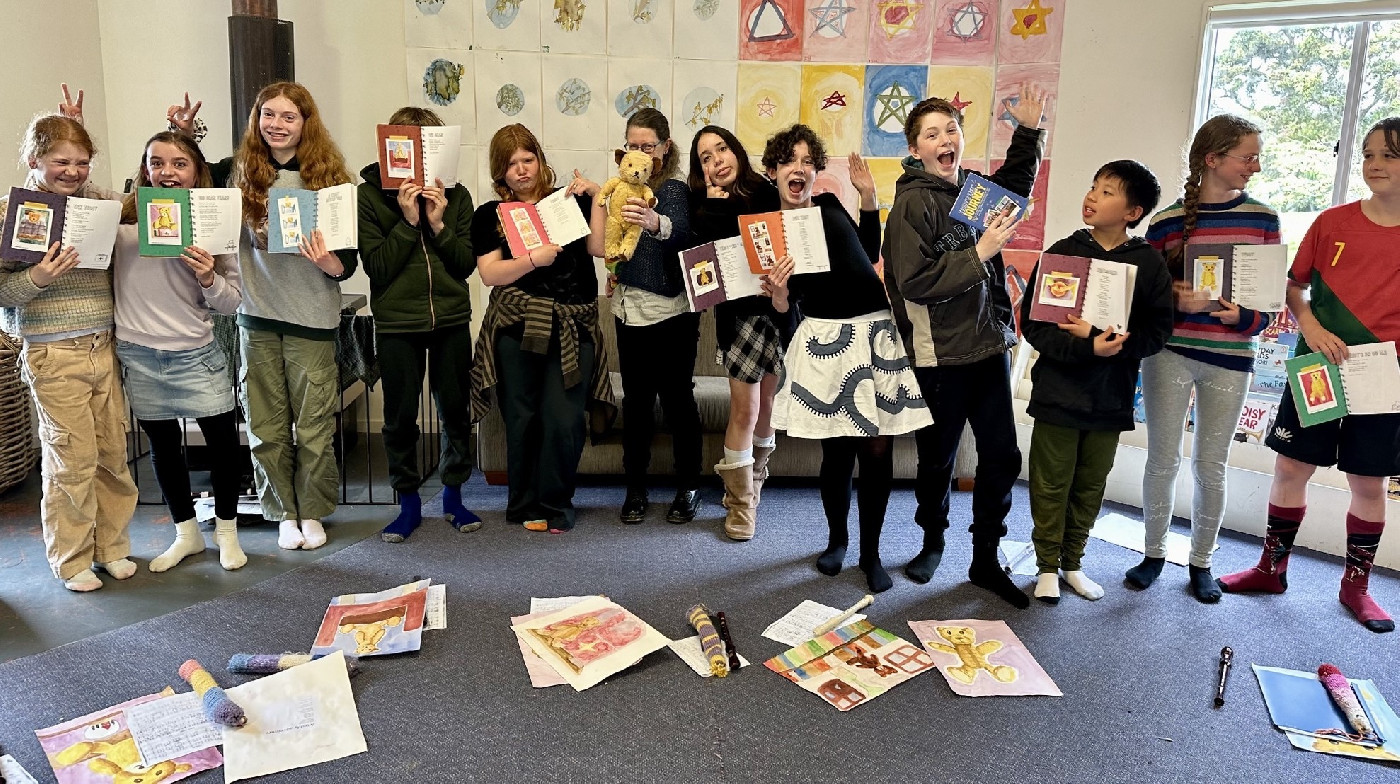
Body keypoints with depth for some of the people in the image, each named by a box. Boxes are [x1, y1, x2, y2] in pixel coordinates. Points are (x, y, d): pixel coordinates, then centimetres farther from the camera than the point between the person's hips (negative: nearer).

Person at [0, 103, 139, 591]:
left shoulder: (97, 200, 8)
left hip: (104, 348, 5)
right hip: (53, 354, -4)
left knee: (113, 452, 10)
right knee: (73, 458, 0)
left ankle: (111, 546, 26)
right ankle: (72, 560, 17)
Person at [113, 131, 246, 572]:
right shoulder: (122, 214, 1)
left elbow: (233, 304, 1)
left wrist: (209, 279, -21)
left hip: (195, 353, -1)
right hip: (137, 353, 1)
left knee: (222, 438, 2)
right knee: (163, 444, 13)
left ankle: (226, 531, 23)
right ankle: (186, 533, 31)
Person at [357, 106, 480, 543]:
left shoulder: (455, 195, 2)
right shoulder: (370, 195, -4)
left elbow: (467, 263, -1)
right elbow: (376, 268, -10)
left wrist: (438, 224, -14)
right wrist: (408, 221, -18)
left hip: (452, 320, 2)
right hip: (396, 323, -2)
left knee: (455, 411, 10)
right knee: (400, 416, 6)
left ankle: (453, 496, 26)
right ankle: (408, 502, 21)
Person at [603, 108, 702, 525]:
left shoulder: (673, 189, -9)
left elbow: (681, 234, -33)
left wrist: (654, 222, -52)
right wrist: (598, 201, 4)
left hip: (670, 310, -6)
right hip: (630, 308, 6)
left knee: (677, 397, -1)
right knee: (635, 399, 8)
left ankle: (688, 488, 12)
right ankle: (636, 488, 17)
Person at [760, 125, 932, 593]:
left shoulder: (830, 206, 10)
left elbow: (868, 252, 23)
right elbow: (783, 308, 1)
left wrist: (868, 195, 14)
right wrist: (778, 291, -21)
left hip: (876, 332, 3)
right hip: (825, 342, -3)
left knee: (878, 448, 1)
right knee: (838, 449, 0)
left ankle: (871, 552, 16)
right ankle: (836, 540, 26)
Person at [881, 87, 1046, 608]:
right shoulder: (912, 203, -13)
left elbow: (1015, 187, 31)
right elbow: (915, 282, -21)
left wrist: (1029, 131, 20)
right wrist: (979, 253, -19)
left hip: (989, 344, 6)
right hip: (940, 354, -6)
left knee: (1002, 455, 8)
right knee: (938, 459, 9)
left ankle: (986, 560, 22)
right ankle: (933, 541, 34)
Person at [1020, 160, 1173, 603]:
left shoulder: (1149, 262, -2)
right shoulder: (1062, 253, -3)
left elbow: (1156, 333, -5)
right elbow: (1032, 322, -8)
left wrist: (1101, 338, -19)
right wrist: (1084, 347, -22)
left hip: (1111, 397, 1)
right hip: (1058, 391, -1)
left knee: (1090, 486, 13)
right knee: (1051, 484, 6)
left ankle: (1072, 562, 30)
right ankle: (1048, 566, 22)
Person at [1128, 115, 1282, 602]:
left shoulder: (1263, 218, 4)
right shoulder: (1167, 222, -2)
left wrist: (1245, 319, -13)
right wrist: (1176, 298, -18)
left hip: (1230, 358, 1)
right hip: (1170, 353, -1)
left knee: (1211, 467, 8)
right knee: (1163, 460, 5)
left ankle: (1201, 562, 24)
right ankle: (1153, 553, 22)